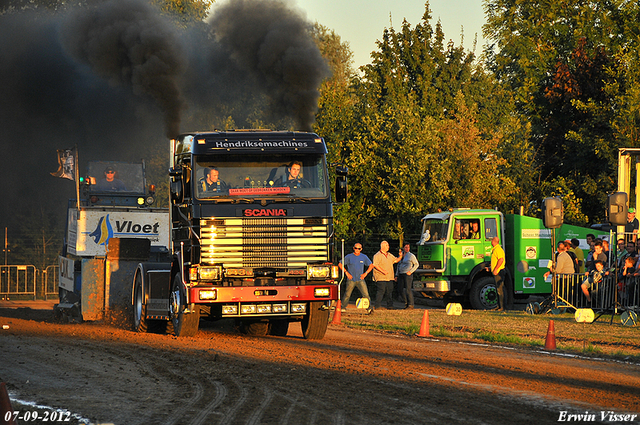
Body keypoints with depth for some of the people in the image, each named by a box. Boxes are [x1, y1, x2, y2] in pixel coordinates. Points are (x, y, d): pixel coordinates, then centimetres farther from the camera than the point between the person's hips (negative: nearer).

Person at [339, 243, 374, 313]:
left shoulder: (364, 257, 6)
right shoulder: (349, 257, 0)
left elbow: (371, 265, 16)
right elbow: (340, 264, 4)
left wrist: (365, 273, 3)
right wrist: (346, 272, -5)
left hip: (360, 279, 1)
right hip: (351, 279, -1)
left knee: (366, 294, -9)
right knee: (347, 295, 0)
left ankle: (369, 307, -6)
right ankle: (343, 307, 14)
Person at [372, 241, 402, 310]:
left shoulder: (389, 255, 17)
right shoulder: (378, 255, -7)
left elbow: (395, 260, 25)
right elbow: (375, 265, -15)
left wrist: (400, 256, 5)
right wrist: (383, 271, -23)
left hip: (389, 278, 7)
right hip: (381, 278, -7)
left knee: (389, 291, 6)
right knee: (381, 291, -10)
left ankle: (390, 306, 10)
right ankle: (378, 306, -6)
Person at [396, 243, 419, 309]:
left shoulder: (411, 256, -3)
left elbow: (416, 264, 0)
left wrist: (411, 271, -9)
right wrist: (397, 275, 19)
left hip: (407, 274, -6)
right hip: (400, 274, 6)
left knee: (408, 289, -10)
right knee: (400, 289, 5)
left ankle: (411, 304, -6)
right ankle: (406, 302, 20)